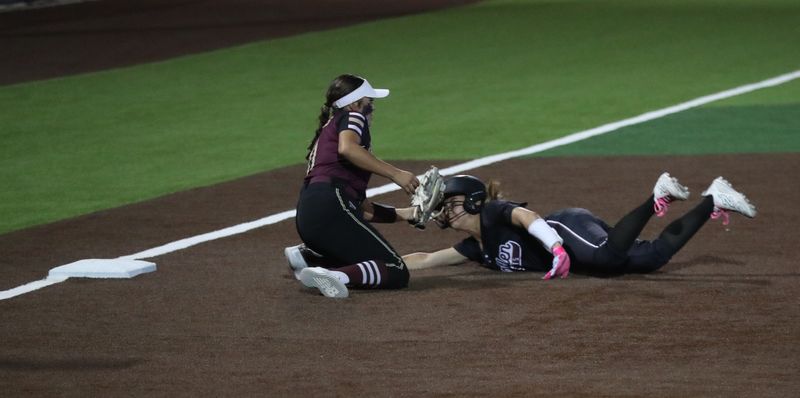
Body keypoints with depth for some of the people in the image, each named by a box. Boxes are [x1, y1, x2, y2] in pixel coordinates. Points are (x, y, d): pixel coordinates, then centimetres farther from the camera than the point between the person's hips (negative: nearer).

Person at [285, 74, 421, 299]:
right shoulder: (352, 117, 10)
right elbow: (347, 148, -18)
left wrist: (403, 214, 29)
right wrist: (395, 174, -16)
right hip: (330, 205, -9)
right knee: (396, 273, -10)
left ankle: (305, 254, 8)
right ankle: (336, 276, -34)